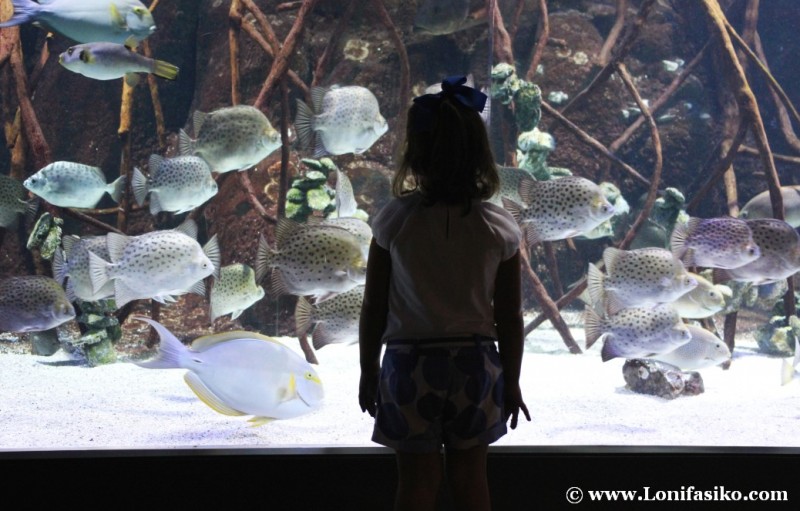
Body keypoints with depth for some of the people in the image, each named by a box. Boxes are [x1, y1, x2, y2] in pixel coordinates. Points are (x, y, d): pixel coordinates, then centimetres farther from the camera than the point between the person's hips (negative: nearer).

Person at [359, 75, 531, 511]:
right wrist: (511, 381, 9)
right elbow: (510, 317, -3)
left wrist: (368, 370, 8)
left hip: (410, 365, -1)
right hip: (475, 365, 1)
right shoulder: (498, 228, -7)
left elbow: (374, 306, -5)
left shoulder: (396, 220, -11)